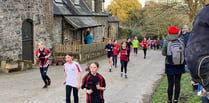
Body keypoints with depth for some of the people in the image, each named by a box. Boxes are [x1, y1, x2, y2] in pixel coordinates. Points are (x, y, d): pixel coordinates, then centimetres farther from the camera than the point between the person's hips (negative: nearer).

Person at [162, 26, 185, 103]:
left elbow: (163, 53, -2)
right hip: (179, 65, 1)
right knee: (177, 83, 9)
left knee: (170, 83, 4)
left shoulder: (166, 42, -9)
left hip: (169, 65, -1)